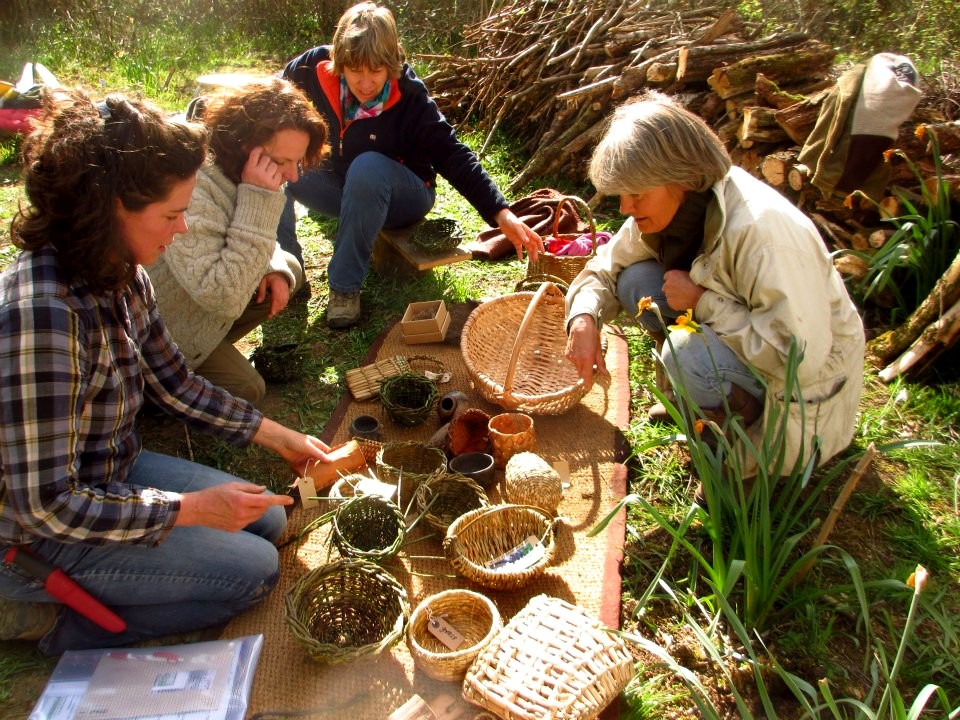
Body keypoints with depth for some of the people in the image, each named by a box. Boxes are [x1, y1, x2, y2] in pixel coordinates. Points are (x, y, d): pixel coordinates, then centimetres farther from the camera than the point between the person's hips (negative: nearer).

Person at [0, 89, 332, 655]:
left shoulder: (122, 276, -7)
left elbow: (177, 385, 8)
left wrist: (278, 436, 7)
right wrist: (193, 509, -24)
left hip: (119, 470, 8)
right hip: (47, 532, -8)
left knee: (269, 519, 12)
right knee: (254, 569, -5)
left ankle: (69, 597, 13)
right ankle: (54, 620, 4)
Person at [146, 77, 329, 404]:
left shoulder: (229, 173, -9)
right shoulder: (188, 192, -37)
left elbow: (255, 244, 10)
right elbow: (224, 298, -40)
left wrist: (274, 269, -14)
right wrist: (258, 201, -40)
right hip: (156, 332, -8)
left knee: (288, 269, -3)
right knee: (245, 389, -16)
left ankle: (209, 348, 7)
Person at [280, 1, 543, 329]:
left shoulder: (409, 97, -23)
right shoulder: (312, 71, -16)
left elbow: (453, 155, -26)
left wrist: (502, 214, -36)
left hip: (400, 196, -3)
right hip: (338, 187, 3)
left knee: (367, 167, -37)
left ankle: (345, 285, -23)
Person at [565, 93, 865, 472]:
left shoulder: (760, 229, -35)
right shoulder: (668, 207, -11)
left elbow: (801, 357, -36)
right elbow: (609, 266, 1)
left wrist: (702, 300, -30)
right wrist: (584, 318, -20)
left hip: (808, 378, -8)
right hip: (742, 338, 8)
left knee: (688, 352, -35)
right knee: (636, 281, -10)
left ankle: (754, 432, -5)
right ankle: (693, 394, 9)